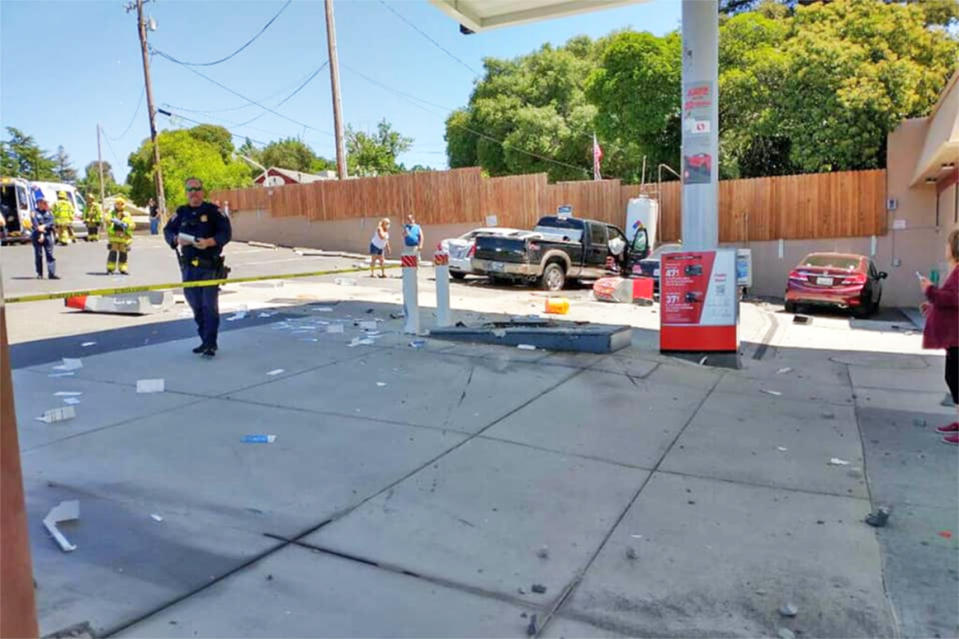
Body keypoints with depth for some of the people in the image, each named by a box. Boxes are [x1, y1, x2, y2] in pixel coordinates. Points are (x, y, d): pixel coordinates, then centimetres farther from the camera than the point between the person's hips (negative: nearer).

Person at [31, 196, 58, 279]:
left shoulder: (48, 212, 12)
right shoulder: (34, 213, 1)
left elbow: (52, 222, 1)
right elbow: (35, 225, -8)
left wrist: (44, 226, -16)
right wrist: (41, 234, -17)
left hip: (48, 235, 2)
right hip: (37, 236, -2)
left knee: (50, 254, -5)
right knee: (38, 255, 2)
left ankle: (52, 273, -8)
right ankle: (39, 274, 9)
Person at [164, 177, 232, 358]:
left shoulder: (213, 211, -2)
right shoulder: (181, 213, 10)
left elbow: (226, 232, -7)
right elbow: (167, 231, 13)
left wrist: (209, 242, -22)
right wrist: (177, 239, -9)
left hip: (210, 265, -5)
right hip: (189, 266, 5)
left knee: (209, 305, -9)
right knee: (196, 305, 11)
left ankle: (210, 344, -4)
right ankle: (206, 340, 23)